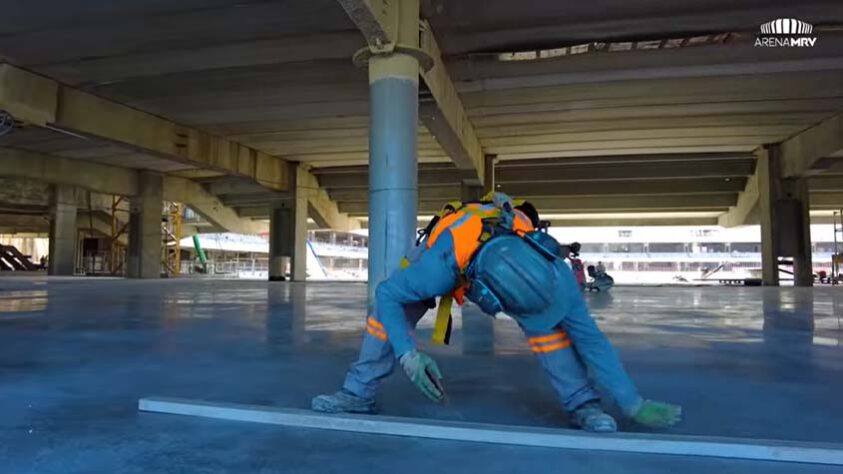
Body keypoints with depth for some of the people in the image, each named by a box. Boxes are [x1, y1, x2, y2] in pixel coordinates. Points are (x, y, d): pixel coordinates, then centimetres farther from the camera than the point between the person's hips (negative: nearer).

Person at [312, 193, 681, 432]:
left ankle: (582, 405, -9)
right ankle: (358, 394, 1)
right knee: (387, 308, -13)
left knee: (547, 323, -24)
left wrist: (632, 404, -28)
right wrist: (408, 355, -42)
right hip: (452, 255, 0)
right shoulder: (440, 265, -46)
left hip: (506, 241, 1)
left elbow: (588, 335, -32)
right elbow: (386, 293, -31)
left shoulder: (548, 270, -41)